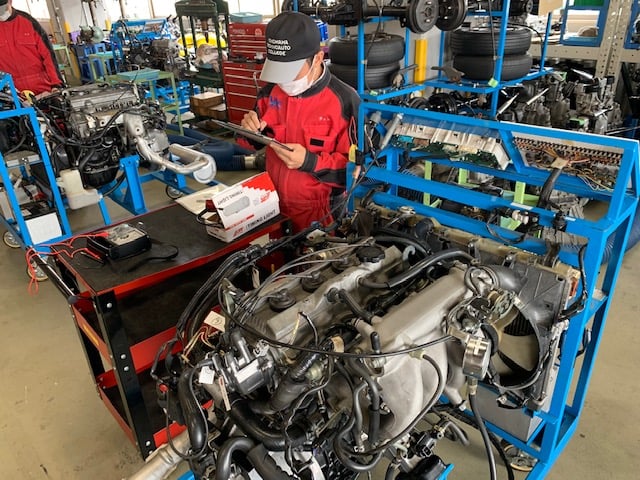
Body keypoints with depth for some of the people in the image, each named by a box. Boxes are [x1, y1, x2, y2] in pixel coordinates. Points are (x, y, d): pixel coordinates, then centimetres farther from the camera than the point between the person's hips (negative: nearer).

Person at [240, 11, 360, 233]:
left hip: (320, 214, -5)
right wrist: (252, 132, -12)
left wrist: (310, 162, -28)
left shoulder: (344, 101, -20)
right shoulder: (271, 91, -2)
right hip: (274, 204, 5)